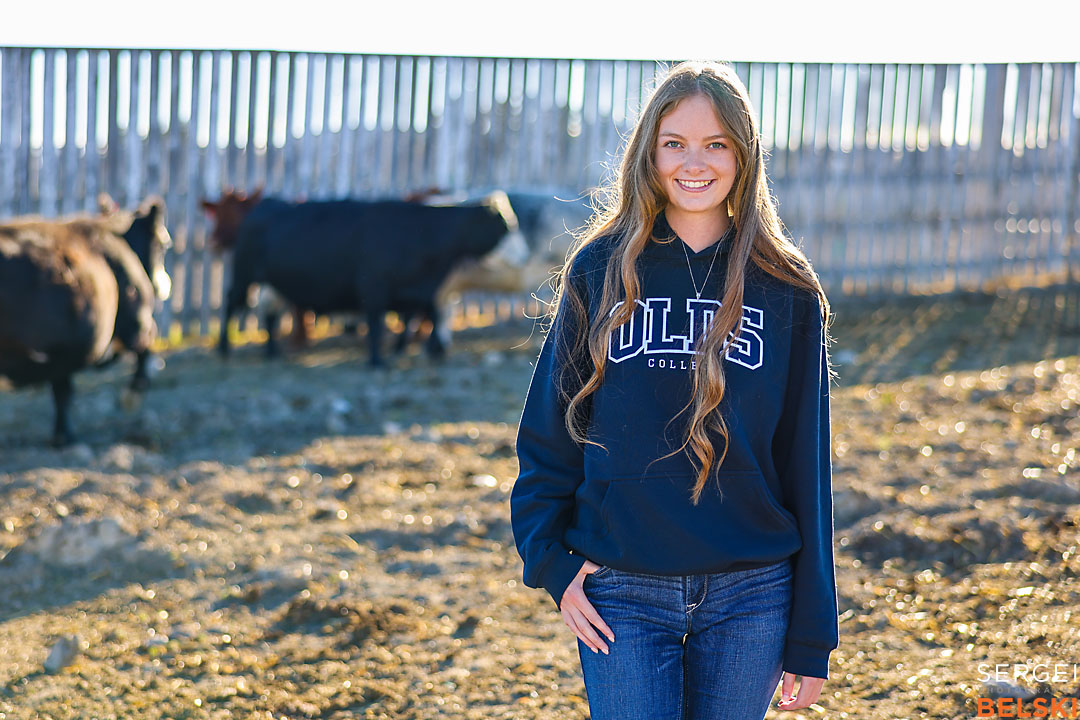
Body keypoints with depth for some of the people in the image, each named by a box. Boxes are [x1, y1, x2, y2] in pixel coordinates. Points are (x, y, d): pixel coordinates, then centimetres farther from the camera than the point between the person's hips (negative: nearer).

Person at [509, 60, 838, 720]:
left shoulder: (787, 290, 2)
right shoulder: (602, 269, 2)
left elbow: (806, 465, 3)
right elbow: (549, 432, 6)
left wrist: (811, 638, 1)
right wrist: (551, 562, -5)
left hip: (749, 598, 1)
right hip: (623, 596, 0)